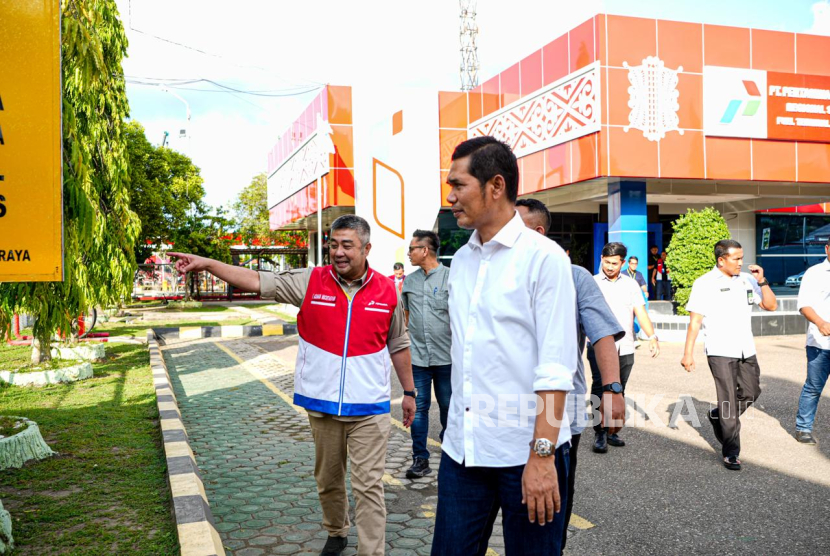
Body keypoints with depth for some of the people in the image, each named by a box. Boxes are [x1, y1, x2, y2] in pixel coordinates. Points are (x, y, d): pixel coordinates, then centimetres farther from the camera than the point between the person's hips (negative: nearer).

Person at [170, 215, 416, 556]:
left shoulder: (387, 291, -2)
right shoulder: (310, 282, -3)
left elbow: (398, 345, 8)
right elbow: (257, 281, -6)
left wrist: (409, 391, 11)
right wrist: (206, 263, -15)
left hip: (369, 409, -2)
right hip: (322, 405, 2)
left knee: (368, 486, -1)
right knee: (327, 480, 18)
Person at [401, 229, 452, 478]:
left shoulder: (450, 277, -5)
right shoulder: (409, 281, 9)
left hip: (446, 356, -3)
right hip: (417, 355, 3)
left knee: (447, 405, 11)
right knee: (418, 407, 2)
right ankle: (420, 459, 9)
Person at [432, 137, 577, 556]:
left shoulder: (544, 257, -10)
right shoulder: (461, 259, 10)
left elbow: (556, 367, -15)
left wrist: (542, 455, -19)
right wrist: (459, 424, 16)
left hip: (525, 452, -5)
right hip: (461, 446, 6)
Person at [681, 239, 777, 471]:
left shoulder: (747, 280, 8)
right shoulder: (704, 284, -7)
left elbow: (771, 306, 8)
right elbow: (694, 321, -8)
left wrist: (762, 282, -7)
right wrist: (688, 353, -12)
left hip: (746, 350, 6)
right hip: (720, 351, -6)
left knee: (751, 393, 12)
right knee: (729, 400, -3)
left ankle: (717, 416, 38)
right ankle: (730, 453, 7)